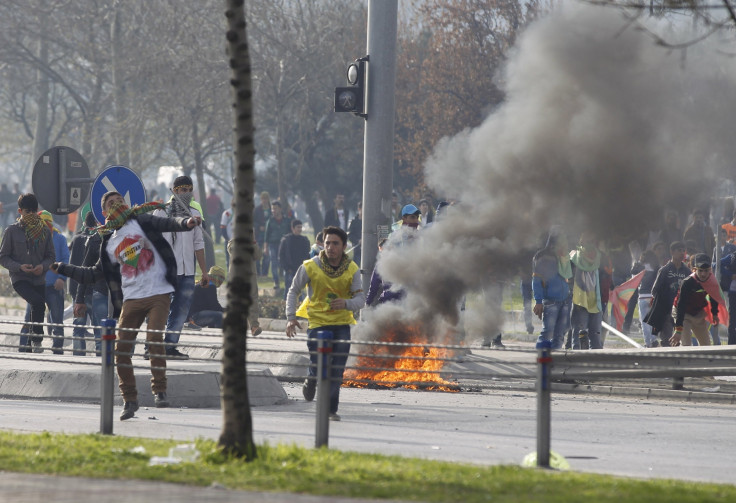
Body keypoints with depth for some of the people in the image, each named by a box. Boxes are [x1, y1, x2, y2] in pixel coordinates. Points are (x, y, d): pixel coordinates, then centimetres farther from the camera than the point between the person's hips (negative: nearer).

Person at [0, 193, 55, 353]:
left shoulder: (44, 231, 9)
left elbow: (51, 255, 13)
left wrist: (43, 266, -9)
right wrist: (19, 267, -16)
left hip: (39, 279, 4)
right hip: (19, 279, -4)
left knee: (37, 309, 1)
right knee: (38, 302, -28)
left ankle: (27, 349, 11)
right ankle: (37, 339, -22)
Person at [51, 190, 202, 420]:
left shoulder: (140, 221, 5)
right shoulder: (109, 244, 17)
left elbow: (167, 224, -9)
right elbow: (95, 274, 25)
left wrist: (186, 222, -30)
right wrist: (63, 269, 22)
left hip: (159, 295, -4)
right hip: (132, 300, 4)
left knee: (155, 341, -19)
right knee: (121, 349, -2)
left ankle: (159, 390, -7)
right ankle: (129, 399, 9)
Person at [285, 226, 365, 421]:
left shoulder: (352, 270, -3)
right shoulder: (310, 267, -8)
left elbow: (360, 298, -6)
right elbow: (293, 291, 3)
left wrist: (347, 304, -28)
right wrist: (291, 317, -7)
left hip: (342, 323, 2)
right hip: (317, 322, -1)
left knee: (337, 371, -4)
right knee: (319, 367, -5)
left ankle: (331, 410, 6)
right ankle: (311, 383, 30)